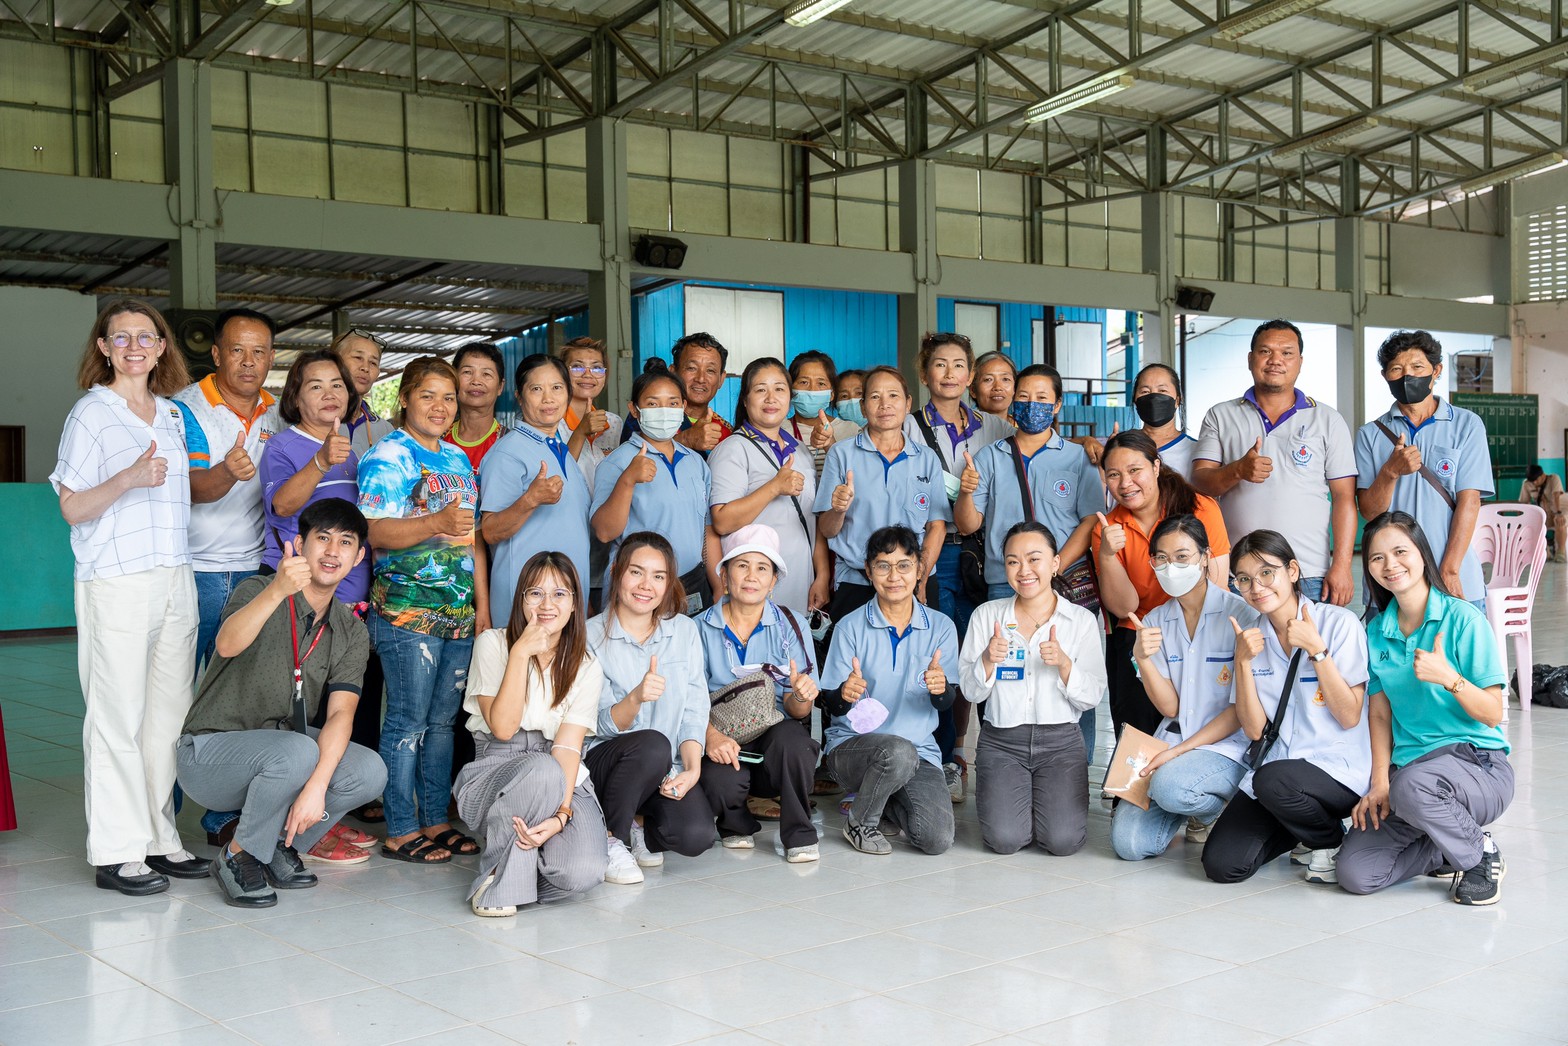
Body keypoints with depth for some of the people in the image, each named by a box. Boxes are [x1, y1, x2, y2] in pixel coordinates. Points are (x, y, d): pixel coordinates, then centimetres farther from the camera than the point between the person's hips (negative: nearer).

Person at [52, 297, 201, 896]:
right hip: (116, 583, -6)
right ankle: (117, 852, 2)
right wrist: (129, 479, -21)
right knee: (118, 716, -5)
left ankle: (161, 838, 16)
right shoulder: (91, 414, -3)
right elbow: (72, 508, -7)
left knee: (170, 712, 8)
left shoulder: (172, 415, 15)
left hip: (175, 578, 6)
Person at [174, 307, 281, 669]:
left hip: (252, 570, 4)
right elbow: (193, 488, -21)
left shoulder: (277, 413, 8)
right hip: (193, 570, -4)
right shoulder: (187, 408, -7)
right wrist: (228, 472, -41)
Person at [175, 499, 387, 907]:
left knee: (369, 772, -20)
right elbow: (227, 644, -35)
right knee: (298, 751, -34)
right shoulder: (257, 592, -12)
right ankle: (237, 858, -10)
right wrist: (278, 591, -53)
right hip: (209, 750, -5)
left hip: (280, 745, 5)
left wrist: (316, 786, -28)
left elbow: (340, 713, -12)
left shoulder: (351, 633, 2)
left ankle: (278, 847, 3)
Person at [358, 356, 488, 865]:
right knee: (408, 721, -4)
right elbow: (376, 532, -15)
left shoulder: (459, 459, 17)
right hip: (406, 610, -7)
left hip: (458, 611, 7)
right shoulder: (387, 456, -4)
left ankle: (436, 821, 19)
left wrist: (483, 603, 16)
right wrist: (437, 524, -30)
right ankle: (401, 830, 3)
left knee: (443, 719, 11)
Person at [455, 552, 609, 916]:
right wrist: (521, 652, -17)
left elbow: (568, 746, -8)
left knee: (583, 872, -27)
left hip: (562, 782, 2)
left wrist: (561, 814, -24)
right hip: (494, 769, -2)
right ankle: (500, 879, -15)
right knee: (543, 771, -39)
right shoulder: (493, 644, 0)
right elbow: (502, 727, -12)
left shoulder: (586, 668, 5)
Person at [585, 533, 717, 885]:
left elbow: (694, 711, 2)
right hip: (603, 761, -3)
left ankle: (642, 828, 11)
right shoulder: (591, 637, -5)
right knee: (653, 743, -35)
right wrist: (635, 698, -32)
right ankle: (611, 838, -11)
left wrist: (692, 767, -15)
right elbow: (604, 727, -11)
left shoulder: (685, 631, 6)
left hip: (667, 769, 3)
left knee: (695, 836, -25)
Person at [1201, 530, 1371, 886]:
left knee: (1273, 779, -37)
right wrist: (1243, 661, -9)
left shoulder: (1339, 623, -7)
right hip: (1271, 768, 5)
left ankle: (1332, 840, -4)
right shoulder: (1251, 638, 8)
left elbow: (1349, 717, -10)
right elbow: (1254, 730, 2)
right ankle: (1298, 828, 17)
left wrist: (1317, 649, -17)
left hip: (1338, 769, -5)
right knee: (1221, 864, -14)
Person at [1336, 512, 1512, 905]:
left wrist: (1449, 678, -27)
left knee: (1412, 785, -40)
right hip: (1406, 768, 5)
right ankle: (1450, 852, 13)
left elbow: (1493, 714, -9)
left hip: (1478, 762, -5)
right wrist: (1380, 783, -4)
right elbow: (1381, 714, 8)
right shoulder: (1376, 632, 7)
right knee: (1355, 873, -15)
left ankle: (1481, 855, -8)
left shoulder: (1463, 619, -8)